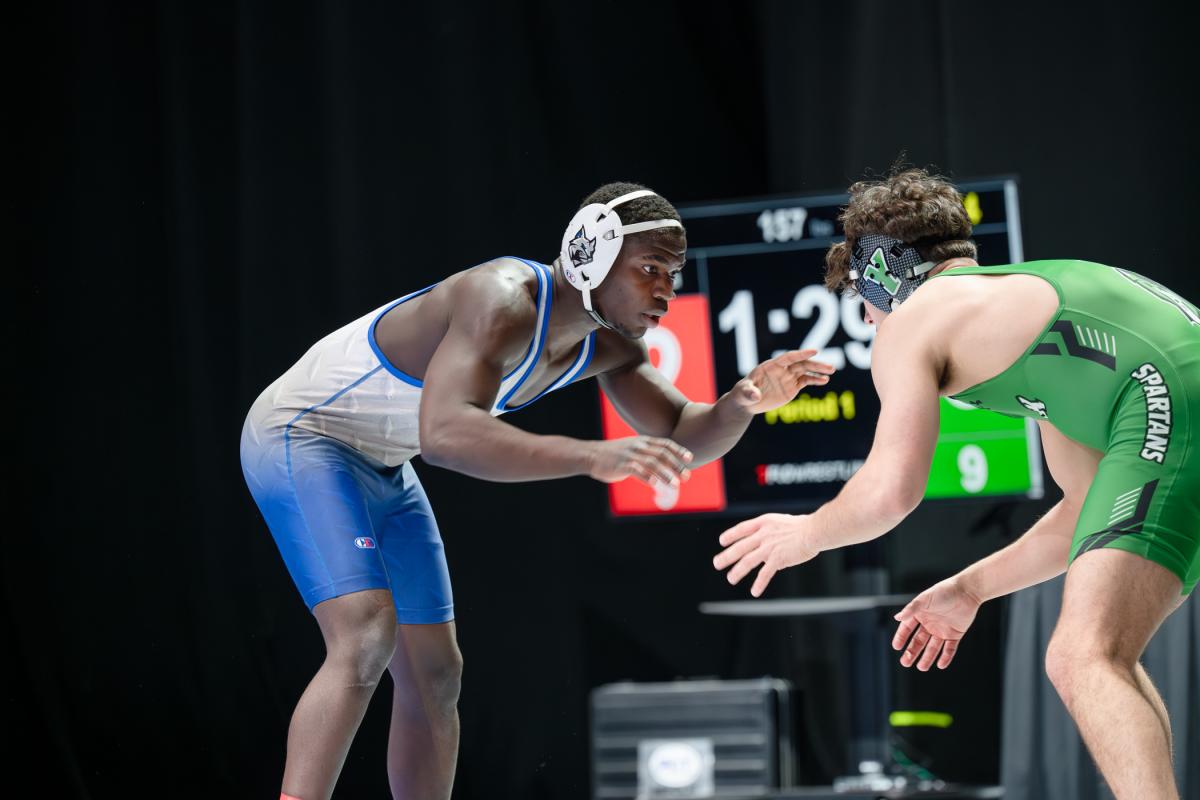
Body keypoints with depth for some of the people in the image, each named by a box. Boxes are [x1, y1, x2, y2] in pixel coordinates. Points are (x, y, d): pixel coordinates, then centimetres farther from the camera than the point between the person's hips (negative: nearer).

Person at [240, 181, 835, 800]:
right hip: (299, 438, -9)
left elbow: (681, 436, 3)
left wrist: (744, 402, -20)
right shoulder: (505, 303, -32)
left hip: (379, 470, 10)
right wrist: (593, 457, -56)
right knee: (366, 639, -28)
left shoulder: (606, 342, -3)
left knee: (434, 678, 10)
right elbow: (444, 432, -48)